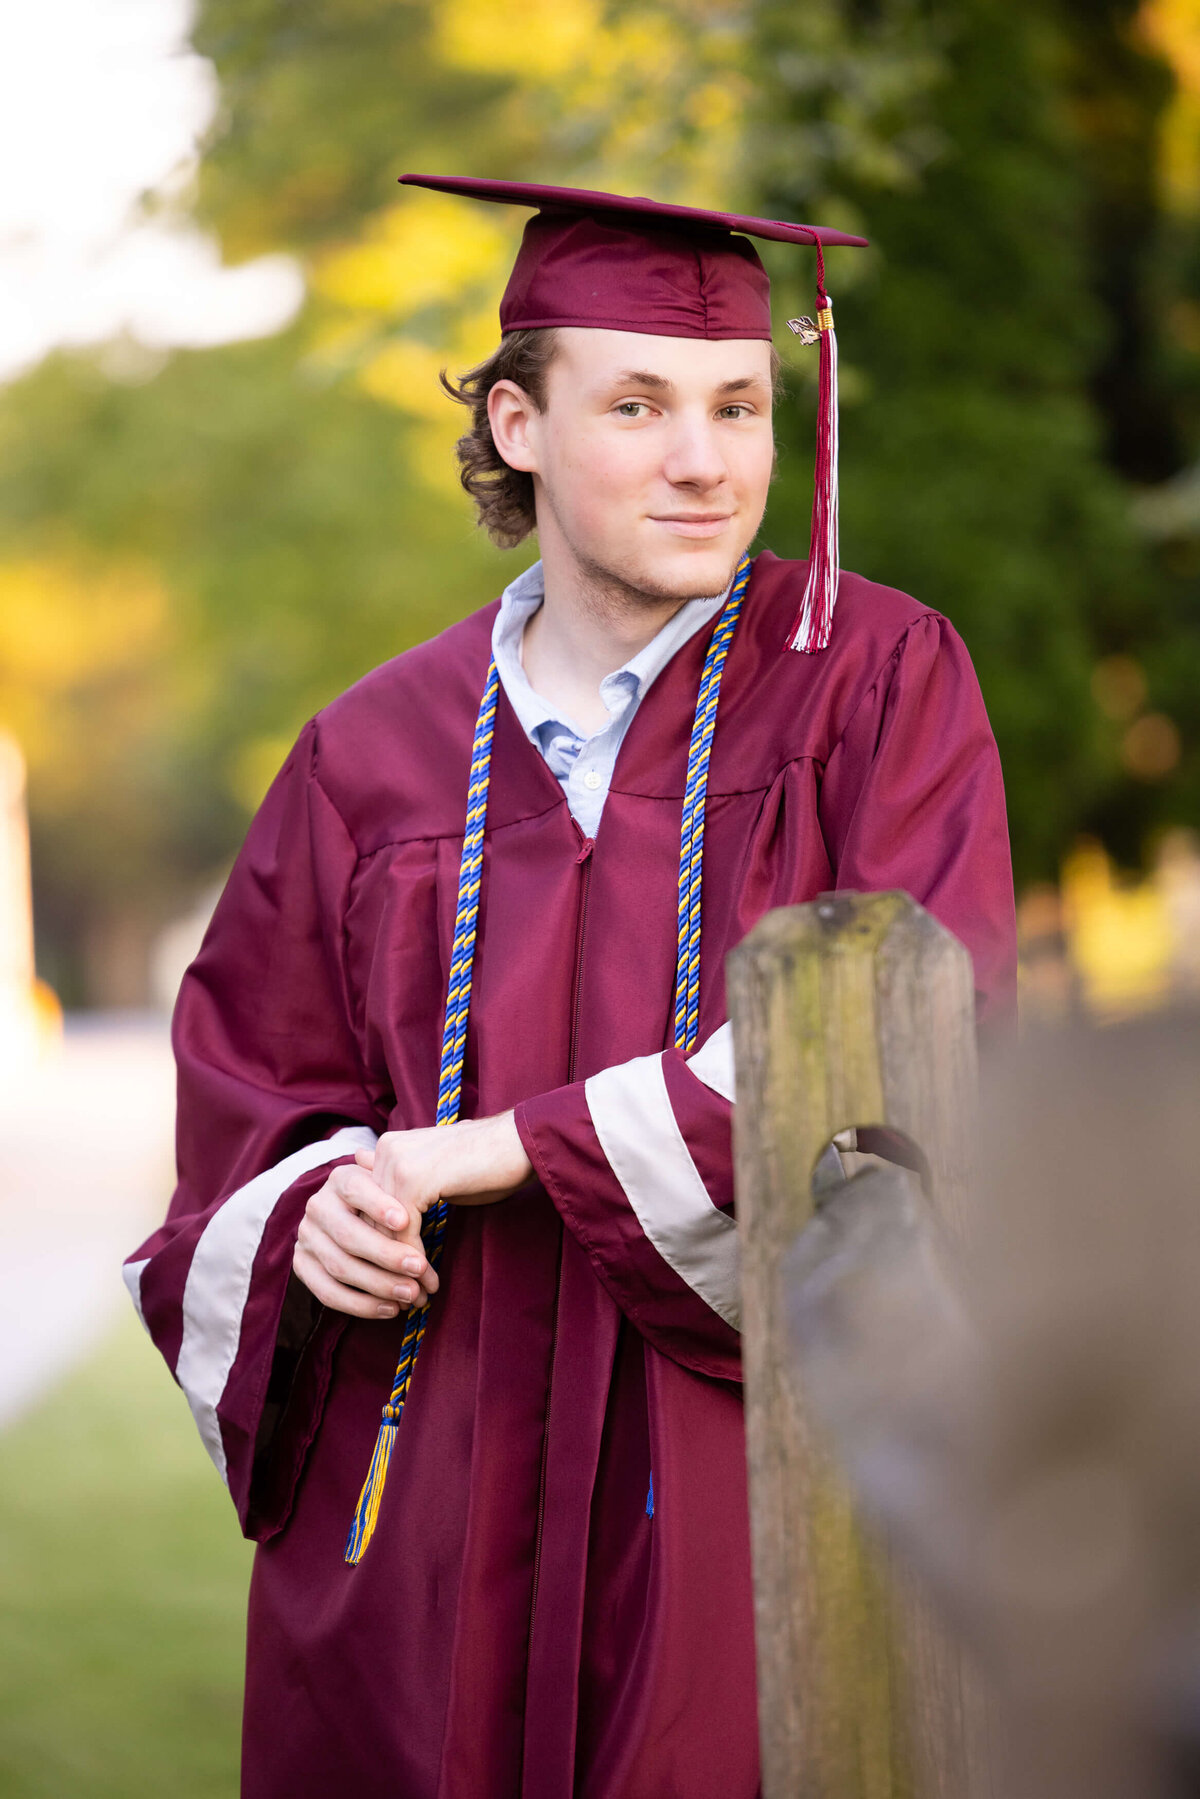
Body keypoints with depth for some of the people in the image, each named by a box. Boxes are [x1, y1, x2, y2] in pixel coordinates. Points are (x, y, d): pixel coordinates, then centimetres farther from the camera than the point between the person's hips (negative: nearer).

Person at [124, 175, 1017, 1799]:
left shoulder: (874, 680, -1)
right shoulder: (381, 754, 6)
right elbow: (253, 1101, 11)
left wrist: (511, 1147, -14)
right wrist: (323, 1211, -12)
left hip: (755, 1474, -2)